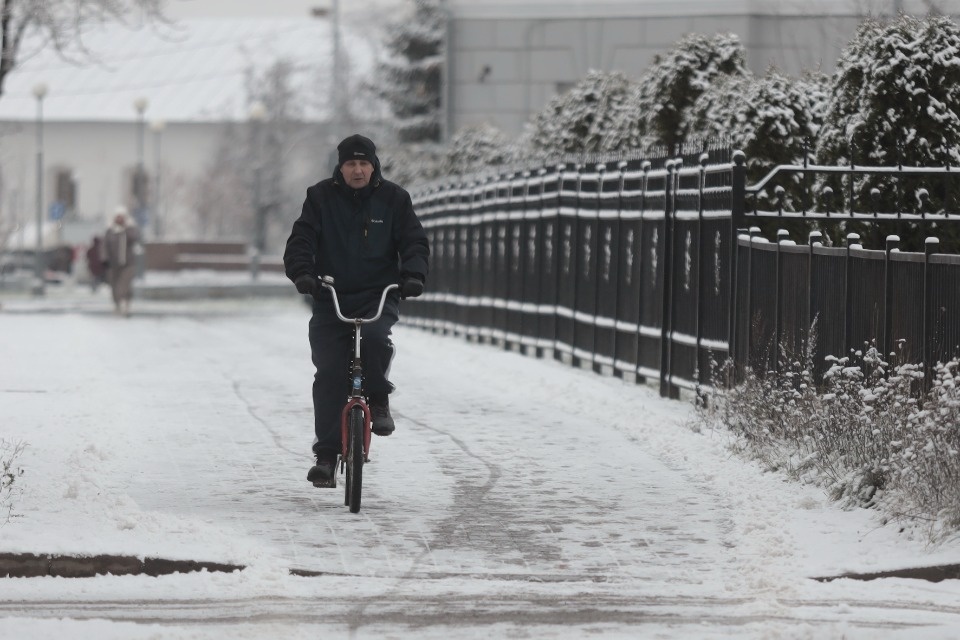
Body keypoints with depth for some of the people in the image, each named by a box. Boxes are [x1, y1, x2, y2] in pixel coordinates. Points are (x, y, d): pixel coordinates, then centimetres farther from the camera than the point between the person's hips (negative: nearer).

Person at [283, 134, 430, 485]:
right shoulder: (321, 197, 3)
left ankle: (378, 400, -6)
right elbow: (301, 239, -3)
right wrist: (302, 271, -23)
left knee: (375, 337, -33)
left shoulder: (393, 198, 4)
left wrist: (414, 274, -18)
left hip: (378, 296, -1)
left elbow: (414, 241, 2)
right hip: (330, 298, 1)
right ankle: (326, 454, -4)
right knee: (329, 374, -9)